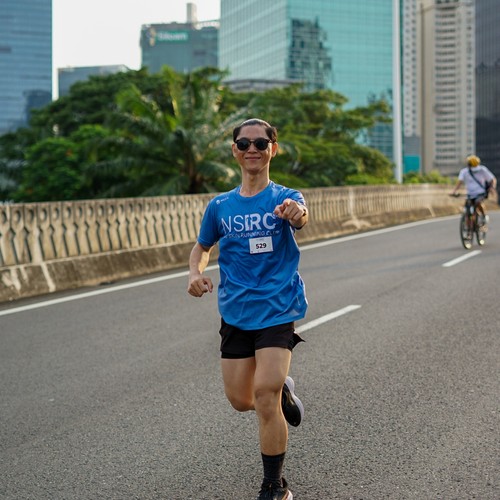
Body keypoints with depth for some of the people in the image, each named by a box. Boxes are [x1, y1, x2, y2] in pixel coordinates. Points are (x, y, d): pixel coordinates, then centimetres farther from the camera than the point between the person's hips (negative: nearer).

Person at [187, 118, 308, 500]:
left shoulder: (284, 198, -6)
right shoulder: (220, 206, 6)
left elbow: (301, 216, -30)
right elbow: (202, 246, 19)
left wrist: (296, 213, -55)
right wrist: (196, 273, -3)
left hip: (276, 308, -4)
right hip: (235, 313, 4)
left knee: (265, 397, -15)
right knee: (241, 401, 8)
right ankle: (283, 388, 43)